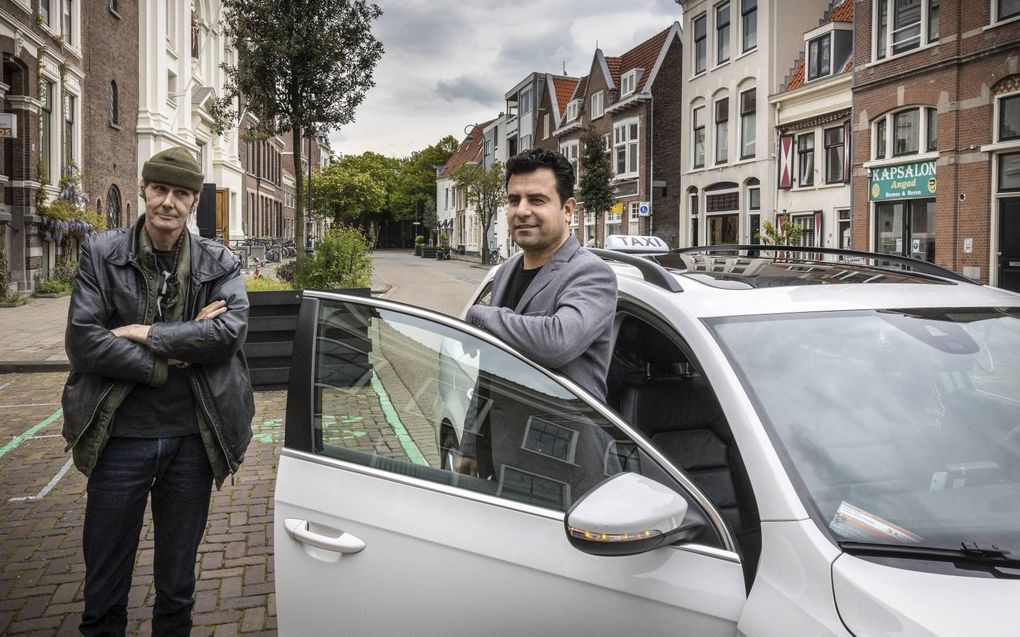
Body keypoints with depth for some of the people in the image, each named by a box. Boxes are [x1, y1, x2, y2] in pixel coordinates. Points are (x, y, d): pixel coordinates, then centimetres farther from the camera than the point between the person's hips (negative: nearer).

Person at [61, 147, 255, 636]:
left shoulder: (219, 264, 1)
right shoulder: (101, 255, -2)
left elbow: (231, 331, -15)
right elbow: (81, 342, -11)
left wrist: (146, 333, -16)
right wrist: (169, 360, -16)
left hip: (192, 438, 1)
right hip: (121, 435, -1)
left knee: (177, 583, 17)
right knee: (104, 583, 12)